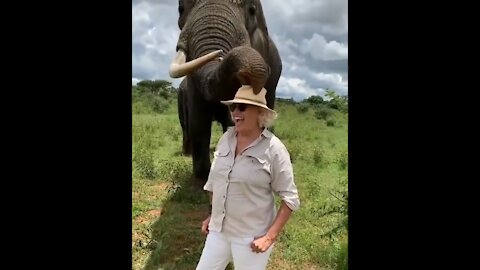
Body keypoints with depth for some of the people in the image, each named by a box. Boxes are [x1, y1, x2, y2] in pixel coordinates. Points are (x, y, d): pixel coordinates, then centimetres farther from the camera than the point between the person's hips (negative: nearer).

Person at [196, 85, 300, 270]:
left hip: (251, 237, -5)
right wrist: (212, 215, 15)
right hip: (218, 230, 5)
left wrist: (270, 237, -17)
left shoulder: (273, 149, -16)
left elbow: (290, 198, -13)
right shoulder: (226, 138, 0)